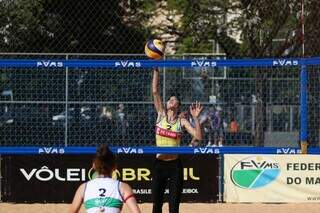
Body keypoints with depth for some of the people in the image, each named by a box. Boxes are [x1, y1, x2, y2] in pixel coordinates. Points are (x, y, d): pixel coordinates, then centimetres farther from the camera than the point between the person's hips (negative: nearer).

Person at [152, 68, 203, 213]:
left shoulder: (182, 121, -1)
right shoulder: (161, 114, 4)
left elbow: (198, 136, -12)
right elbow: (155, 91, -3)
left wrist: (195, 118, -19)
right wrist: (155, 70, -7)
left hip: (175, 165, -2)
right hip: (159, 164, 2)